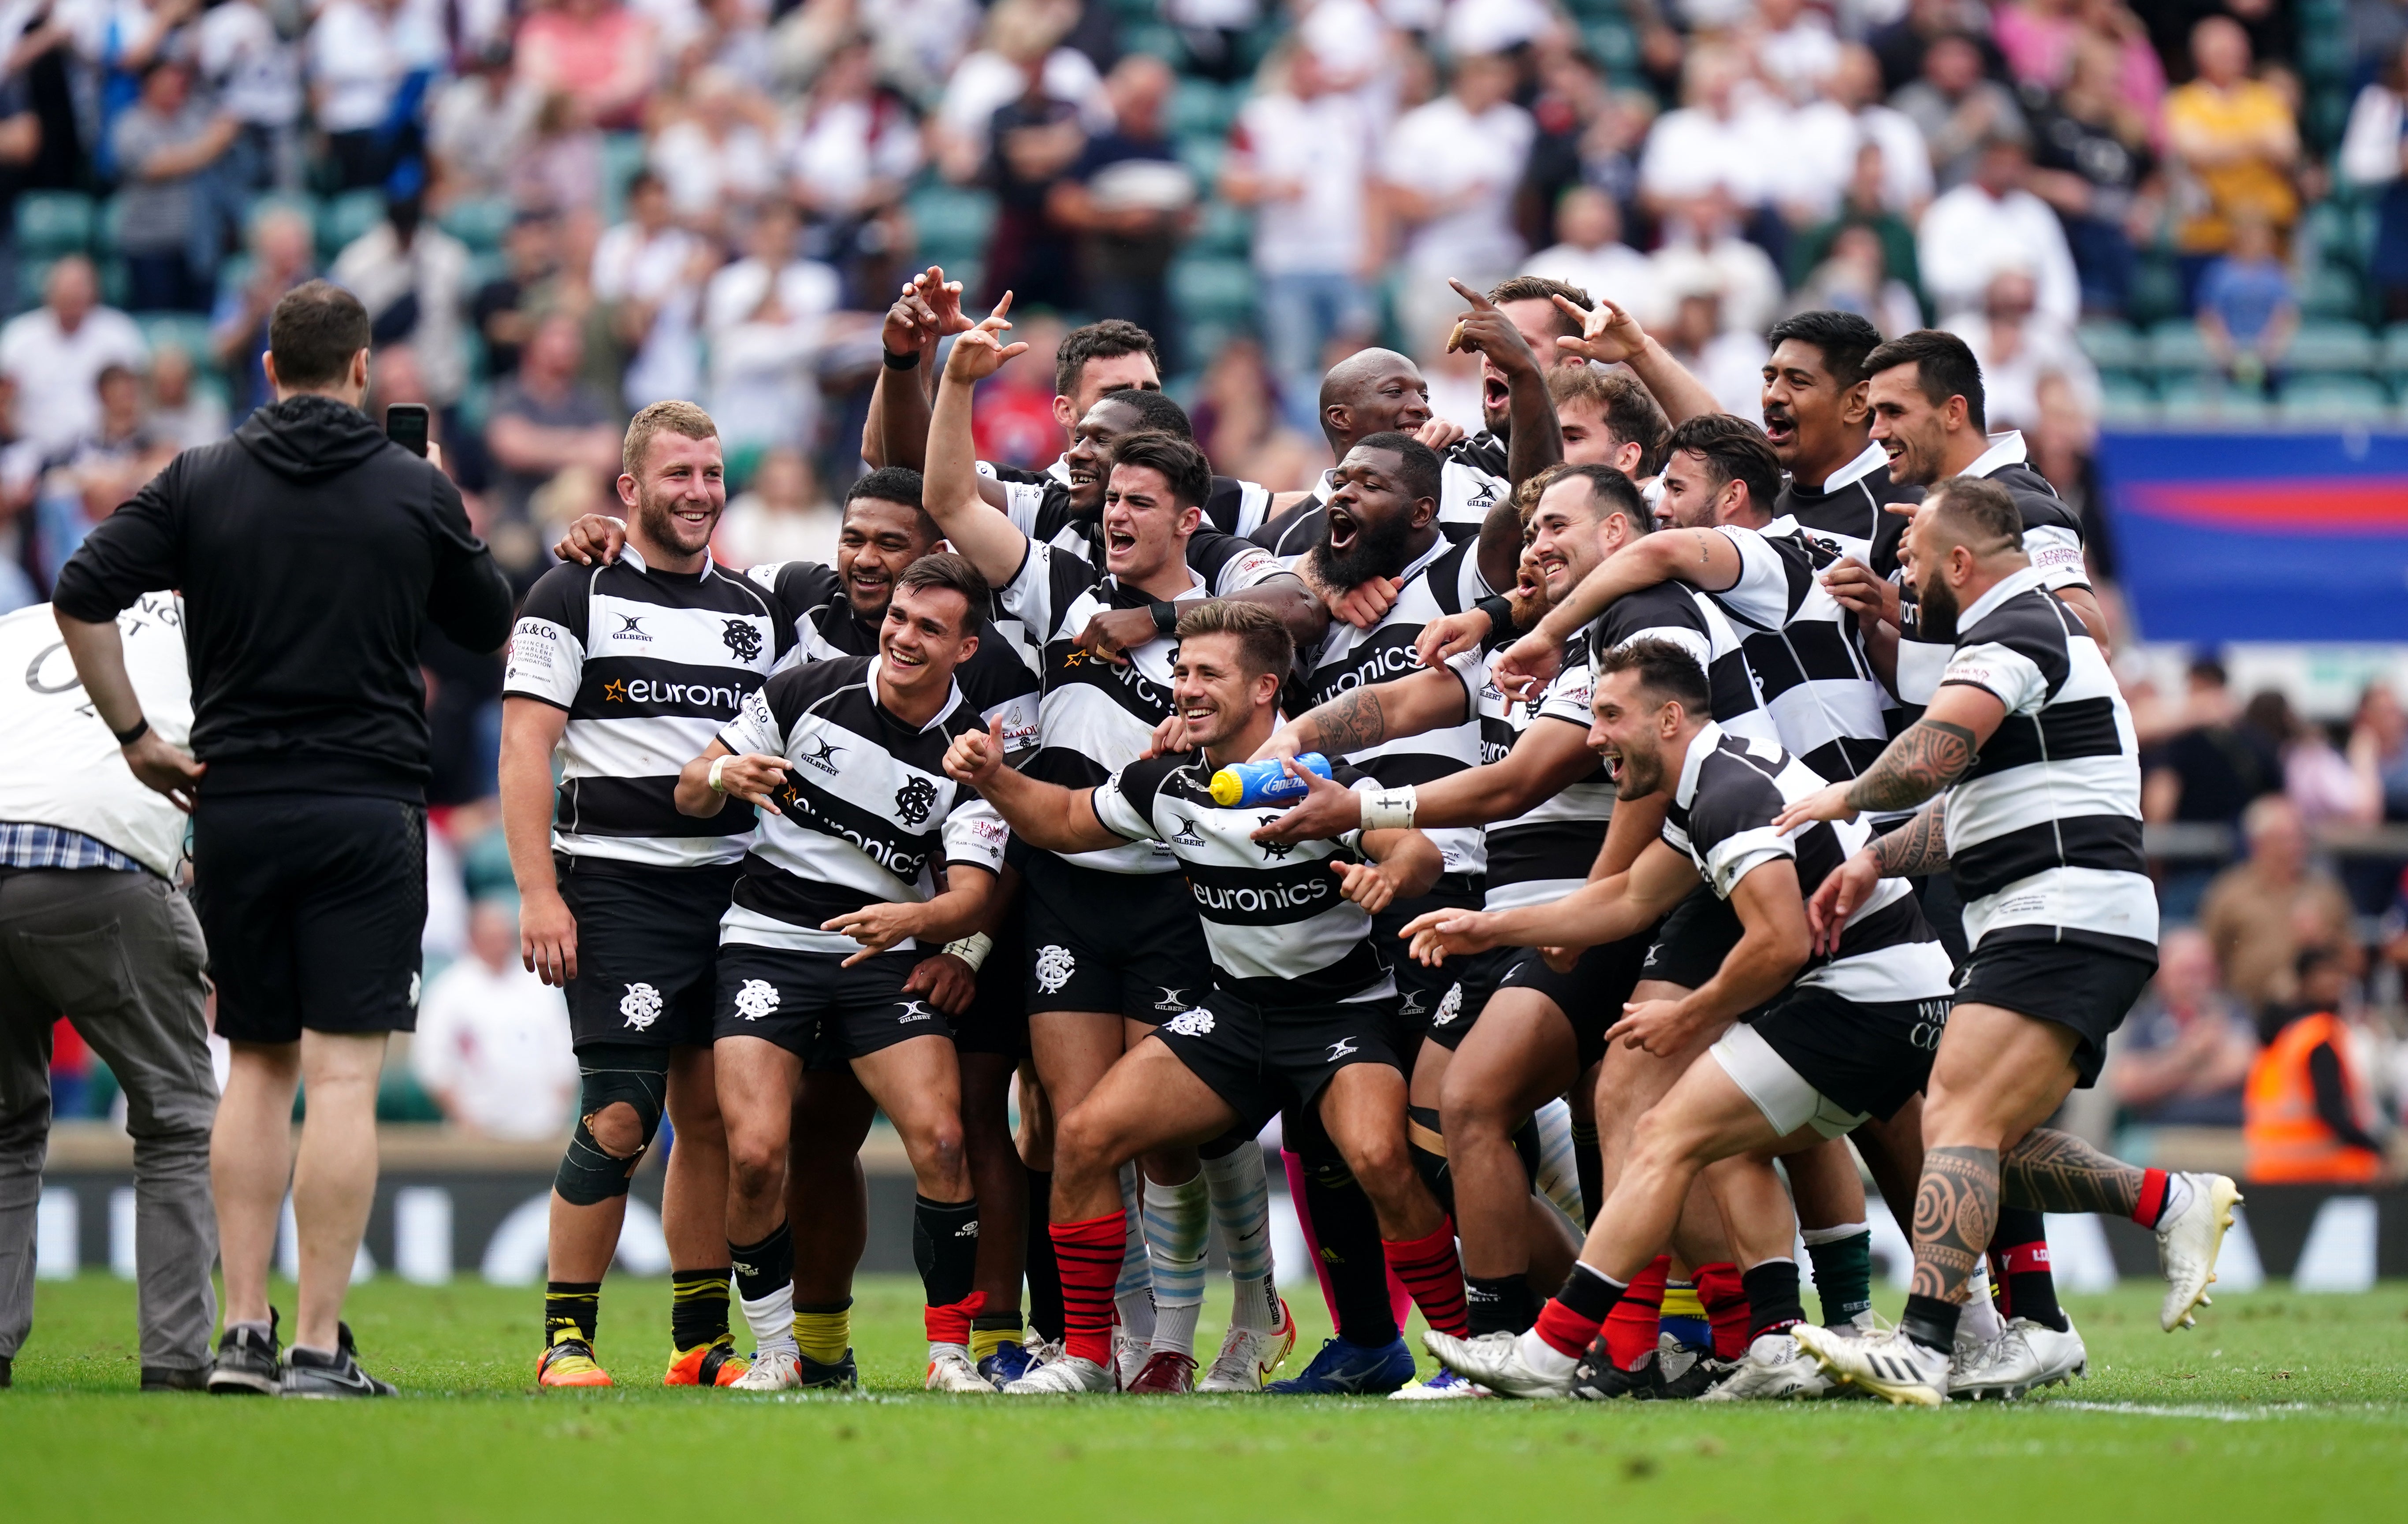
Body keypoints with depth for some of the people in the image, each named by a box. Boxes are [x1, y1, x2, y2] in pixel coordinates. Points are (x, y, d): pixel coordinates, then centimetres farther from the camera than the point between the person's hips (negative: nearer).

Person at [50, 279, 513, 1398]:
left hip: (234, 805, 2)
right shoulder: (416, 491, 0)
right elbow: (489, 626, 14)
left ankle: (244, 1331, 6)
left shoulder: (201, 481, 2)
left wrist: (135, 737, 2)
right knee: (343, 1076, -4)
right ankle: (319, 1346, -8)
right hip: (367, 811, -2)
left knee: (255, 1070, 12)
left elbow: (81, 596, -6)